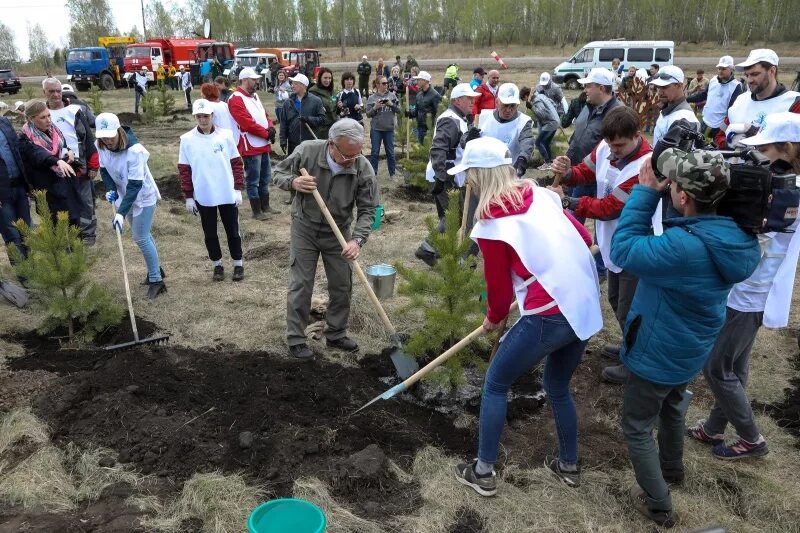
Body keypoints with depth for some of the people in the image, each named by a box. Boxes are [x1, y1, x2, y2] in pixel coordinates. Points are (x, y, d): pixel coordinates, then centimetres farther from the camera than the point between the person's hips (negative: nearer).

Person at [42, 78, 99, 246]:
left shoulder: (75, 111, -2)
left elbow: (89, 139, -3)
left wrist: (93, 165, -7)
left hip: (80, 166, -2)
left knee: (85, 201, 5)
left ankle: (88, 234, 16)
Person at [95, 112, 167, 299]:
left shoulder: (134, 151, -32)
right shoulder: (102, 147, -11)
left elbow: (135, 185, -33)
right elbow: (104, 170, 6)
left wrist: (121, 213, -38)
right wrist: (110, 189, -13)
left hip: (143, 197, -7)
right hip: (126, 197, 7)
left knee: (141, 238, -7)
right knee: (143, 235, 19)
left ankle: (156, 280, 5)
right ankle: (155, 269, 37)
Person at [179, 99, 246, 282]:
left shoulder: (225, 135, -3)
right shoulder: (187, 139, -3)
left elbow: (237, 163, 2)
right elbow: (184, 170, 1)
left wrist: (238, 189, -3)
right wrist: (188, 197, -1)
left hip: (227, 195, 0)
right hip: (203, 197, 1)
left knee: (232, 231, 10)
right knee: (210, 233, 11)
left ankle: (238, 264, 25)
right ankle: (217, 265, 28)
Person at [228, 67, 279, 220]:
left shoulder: (254, 96, 15)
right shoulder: (236, 99, -15)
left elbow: (264, 114, 17)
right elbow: (247, 123, -22)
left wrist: (270, 127, -5)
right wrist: (267, 134, -16)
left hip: (264, 145, 10)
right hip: (250, 147, -10)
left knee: (265, 178, 17)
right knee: (253, 181, 0)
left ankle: (265, 207, 28)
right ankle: (257, 212, 7)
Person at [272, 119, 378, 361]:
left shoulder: (363, 169, -20)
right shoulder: (306, 151, -21)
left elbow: (367, 210, -14)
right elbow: (278, 173, -4)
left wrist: (358, 240, -29)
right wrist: (293, 182, -27)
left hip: (339, 232, 2)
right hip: (304, 229, -2)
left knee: (342, 285, 9)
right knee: (300, 284, 1)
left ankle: (336, 335, 28)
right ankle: (295, 339, 15)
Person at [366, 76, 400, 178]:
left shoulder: (392, 95, 3)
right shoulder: (372, 98, -1)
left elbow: (398, 110, 2)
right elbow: (368, 114, -1)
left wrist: (392, 104, -14)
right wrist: (375, 108, -18)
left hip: (389, 128, 1)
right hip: (376, 129, -1)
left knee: (390, 152, 9)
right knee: (375, 152, 5)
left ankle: (392, 174, 19)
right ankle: (373, 173, 14)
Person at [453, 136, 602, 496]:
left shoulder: (490, 224, -10)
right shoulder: (541, 195, 7)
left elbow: (499, 285, -1)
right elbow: (584, 238, 13)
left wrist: (494, 318, 19)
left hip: (549, 315, -7)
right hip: (586, 307, 7)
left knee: (495, 385, 13)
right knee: (558, 388, 27)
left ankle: (483, 473, 21)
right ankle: (569, 465, 42)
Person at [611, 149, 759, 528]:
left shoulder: (684, 246, -38)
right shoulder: (735, 237, -11)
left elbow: (623, 250, -27)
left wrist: (645, 193, -24)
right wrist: (652, 195, -12)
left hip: (658, 352, -8)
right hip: (690, 348, 8)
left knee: (637, 428, 14)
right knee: (671, 407, 33)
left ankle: (658, 506, 26)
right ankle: (672, 467, 57)